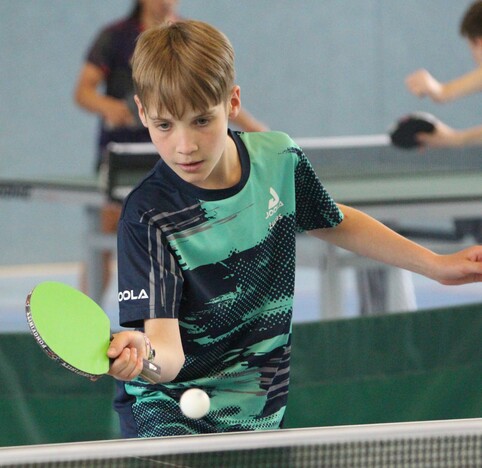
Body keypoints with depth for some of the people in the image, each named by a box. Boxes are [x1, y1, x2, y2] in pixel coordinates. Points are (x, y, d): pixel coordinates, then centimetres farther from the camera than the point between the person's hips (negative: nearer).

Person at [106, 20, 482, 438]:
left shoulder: (279, 159, -4)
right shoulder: (148, 215, -19)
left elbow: (332, 222, 19)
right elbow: (169, 352, -25)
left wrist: (437, 265, 22)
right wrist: (143, 354, -48)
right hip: (169, 410, -6)